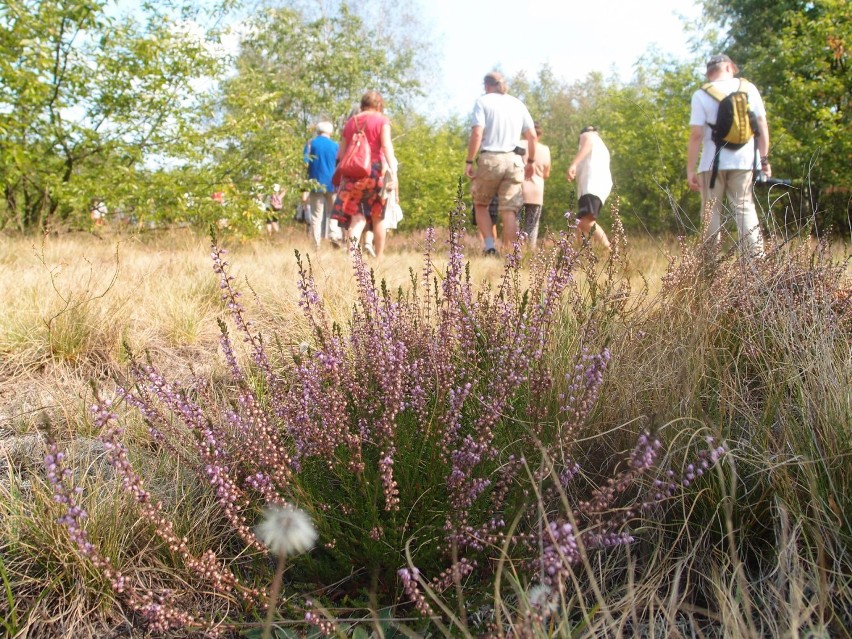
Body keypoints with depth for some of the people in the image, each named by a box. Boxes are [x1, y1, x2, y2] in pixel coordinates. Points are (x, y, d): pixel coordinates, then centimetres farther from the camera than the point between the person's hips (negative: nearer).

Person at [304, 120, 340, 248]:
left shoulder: (311, 144, 2)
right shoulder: (335, 146, 6)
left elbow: (305, 166, -3)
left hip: (316, 185, -1)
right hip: (332, 185, 1)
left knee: (316, 216, 2)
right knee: (332, 213, 8)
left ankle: (317, 245, -5)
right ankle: (334, 235, -16)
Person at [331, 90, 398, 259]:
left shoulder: (351, 122, 15)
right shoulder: (382, 120, 3)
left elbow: (341, 152, 14)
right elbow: (386, 145, -13)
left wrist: (341, 177, 23)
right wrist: (392, 169, -20)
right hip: (375, 170, -3)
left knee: (357, 215, -1)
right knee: (378, 217, 9)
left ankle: (353, 239, -32)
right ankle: (379, 258, 13)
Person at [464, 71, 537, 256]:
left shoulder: (483, 101, 1)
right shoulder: (518, 103, 13)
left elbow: (477, 133, -12)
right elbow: (532, 136, 10)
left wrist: (469, 161, -9)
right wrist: (530, 162, 20)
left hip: (489, 159, -3)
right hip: (513, 161, 3)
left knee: (480, 205, 13)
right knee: (509, 211, 2)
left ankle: (490, 245, -2)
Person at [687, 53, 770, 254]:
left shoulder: (701, 95, -3)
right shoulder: (749, 88, 5)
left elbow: (696, 134, -9)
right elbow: (762, 125, 4)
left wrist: (690, 170, -6)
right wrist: (764, 159, 10)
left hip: (712, 164, -2)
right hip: (743, 162, 2)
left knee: (712, 213, 5)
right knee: (745, 208, 6)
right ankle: (757, 257, -3)